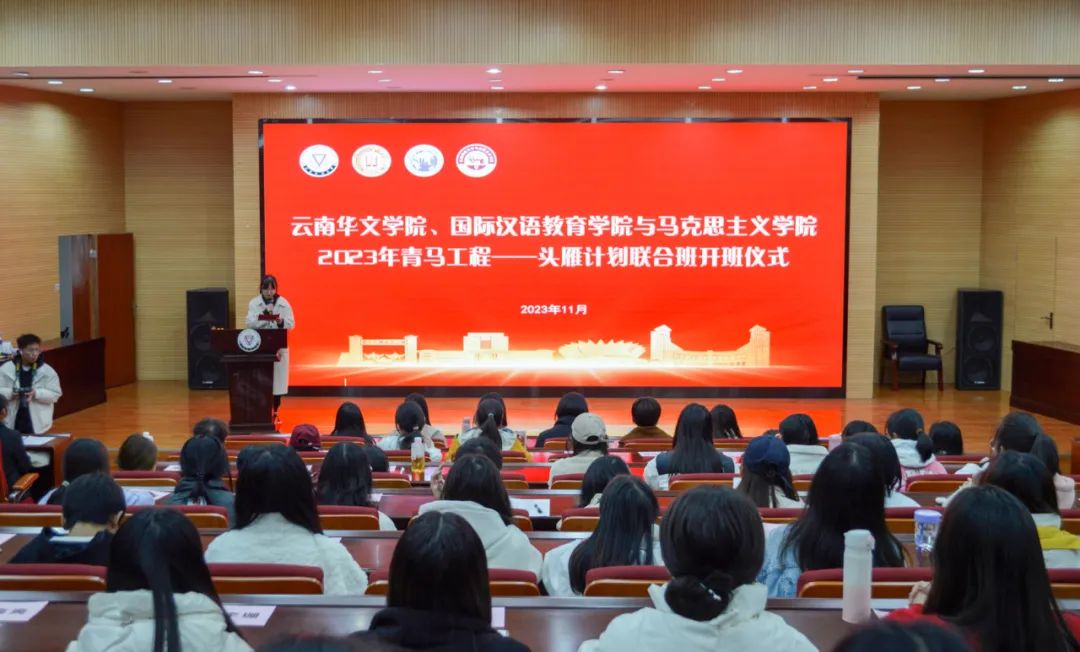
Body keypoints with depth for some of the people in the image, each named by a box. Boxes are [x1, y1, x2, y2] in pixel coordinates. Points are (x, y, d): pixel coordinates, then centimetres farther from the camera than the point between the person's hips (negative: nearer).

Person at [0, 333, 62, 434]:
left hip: (37, 422, -1)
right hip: (12, 421, 1)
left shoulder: (47, 371, -5)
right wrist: (10, 393, -19)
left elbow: (55, 394, -4)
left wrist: (36, 394, -20)